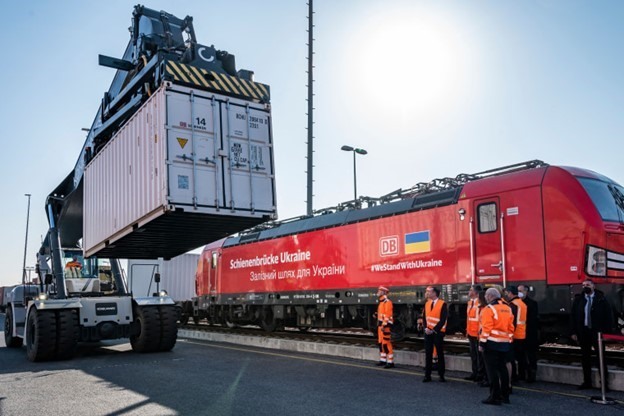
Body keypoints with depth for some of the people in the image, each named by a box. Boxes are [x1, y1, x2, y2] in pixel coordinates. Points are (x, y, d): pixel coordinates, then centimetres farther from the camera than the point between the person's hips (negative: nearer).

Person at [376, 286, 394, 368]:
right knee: (381, 343, 14)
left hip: (386, 325, -10)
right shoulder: (381, 302, 18)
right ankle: (383, 360, 23)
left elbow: (388, 315, -19)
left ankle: (390, 362, -6)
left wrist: (384, 325, -23)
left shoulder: (387, 302, -13)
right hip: (380, 325, 10)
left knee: (386, 343, -10)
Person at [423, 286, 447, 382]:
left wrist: (434, 330, -16)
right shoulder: (427, 303, 8)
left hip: (438, 332, -5)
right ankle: (427, 375, 13)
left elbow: (443, 320, -15)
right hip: (428, 332, 5)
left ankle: (441, 375, 17)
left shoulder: (443, 304, -11)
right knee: (428, 354, 7)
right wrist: (426, 328, -6)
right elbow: (424, 317, 9)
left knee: (440, 354, 6)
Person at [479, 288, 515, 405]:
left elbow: (486, 328, -17)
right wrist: (509, 341, 19)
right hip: (504, 343, 7)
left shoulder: (489, 309, -12)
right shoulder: (507, 309, 10)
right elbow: (511, 327, 13)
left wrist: (482, 343, -13)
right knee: (502, 368, 15)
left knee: (492, 369, -3)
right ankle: (504, 395, 21)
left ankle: (495, 397, -2)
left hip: (492, 343, -7)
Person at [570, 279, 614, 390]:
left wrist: (607, 331, -9)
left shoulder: (601, 299, -1)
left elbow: (608, 315, -1)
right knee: (585, 358, 8)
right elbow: (573, 316, 6)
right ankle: (587, 382, 17)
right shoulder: (578, 300, 5)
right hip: (583, 332, 3)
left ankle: (604, 382, 12)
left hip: (597, 332, -2)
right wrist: (574, 332, 1)